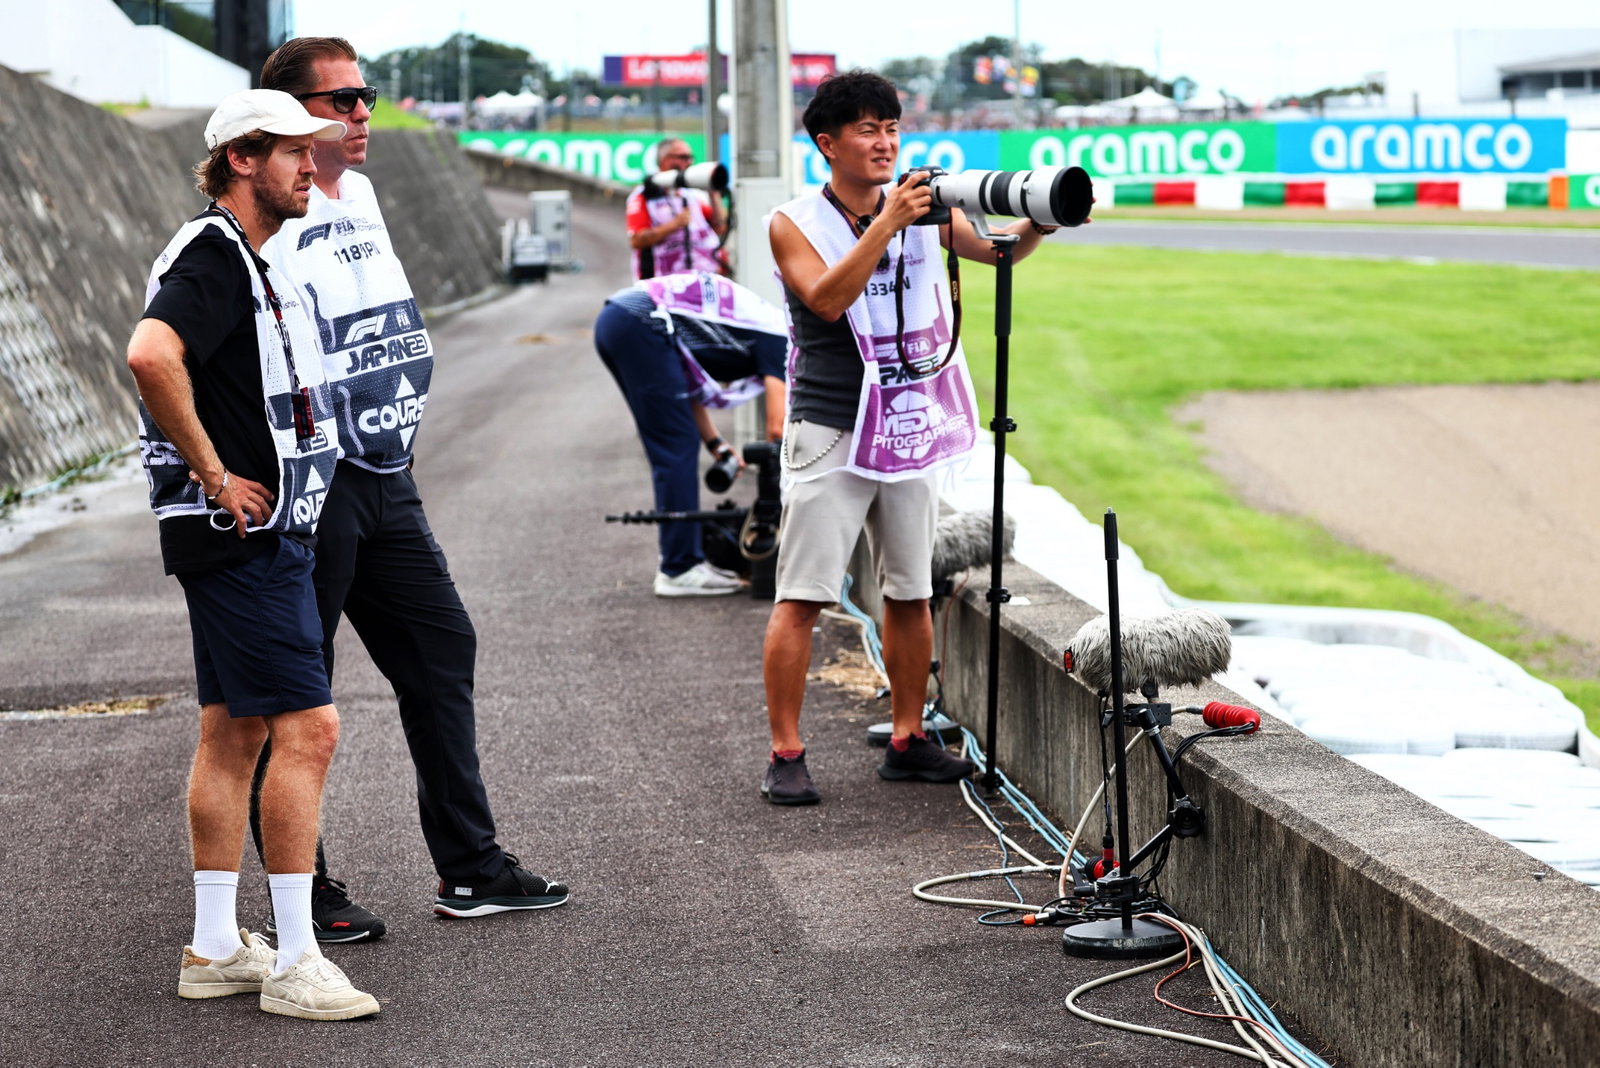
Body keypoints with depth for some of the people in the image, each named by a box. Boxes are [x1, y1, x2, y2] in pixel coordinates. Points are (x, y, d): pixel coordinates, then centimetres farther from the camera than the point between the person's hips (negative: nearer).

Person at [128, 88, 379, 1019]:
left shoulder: (248, 264, 18)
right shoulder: (213, 257, -14)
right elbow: (151, 355, -32)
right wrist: (216, 476, -24)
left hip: (256, 534, 10)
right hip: (246, 535, -10)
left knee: (234, 733, 12)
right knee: (308, 727, -11)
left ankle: (216, 949, 18)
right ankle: (294, 963, -7)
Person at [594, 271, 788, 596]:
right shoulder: (779, 338, 1)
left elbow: (689, 389, 25)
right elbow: (778, 428, -7)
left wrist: (716, 445, 19)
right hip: (640, 325, -10)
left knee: (672, 449, 17)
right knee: (678, 449, -3)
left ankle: (680, 558, 23)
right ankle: (680, 570, 0)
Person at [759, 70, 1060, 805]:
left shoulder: (923, 209, 6)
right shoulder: (795, 224, -4)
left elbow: (1000, 249, -1)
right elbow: (827, 298, -20)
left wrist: (1037, 221, -21)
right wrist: (885, 225, -25)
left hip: (911, 431, 5)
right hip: (831, 435, -4)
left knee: (910, 592, 10)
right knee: (802, 596, -7)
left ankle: (907, 741, 20)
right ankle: (785, 754, -3)